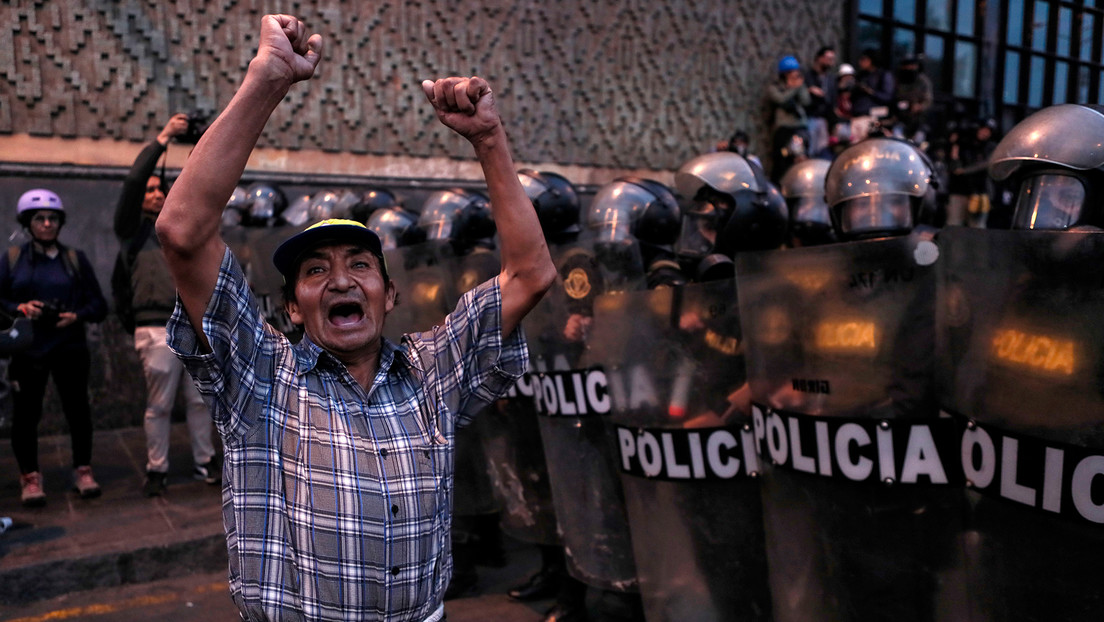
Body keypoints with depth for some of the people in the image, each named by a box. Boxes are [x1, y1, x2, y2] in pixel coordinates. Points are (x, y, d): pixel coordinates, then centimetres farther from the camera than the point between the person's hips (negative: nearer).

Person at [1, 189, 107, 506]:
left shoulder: (75, 259, 9)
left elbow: (99, 304, 5)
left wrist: (76, 316, -13)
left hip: (69, 347, 1)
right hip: (27, 349, 0)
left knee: (77, 409, 5)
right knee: (26, 413, 2)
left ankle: (83, 470, 18)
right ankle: (30, 476, 16)